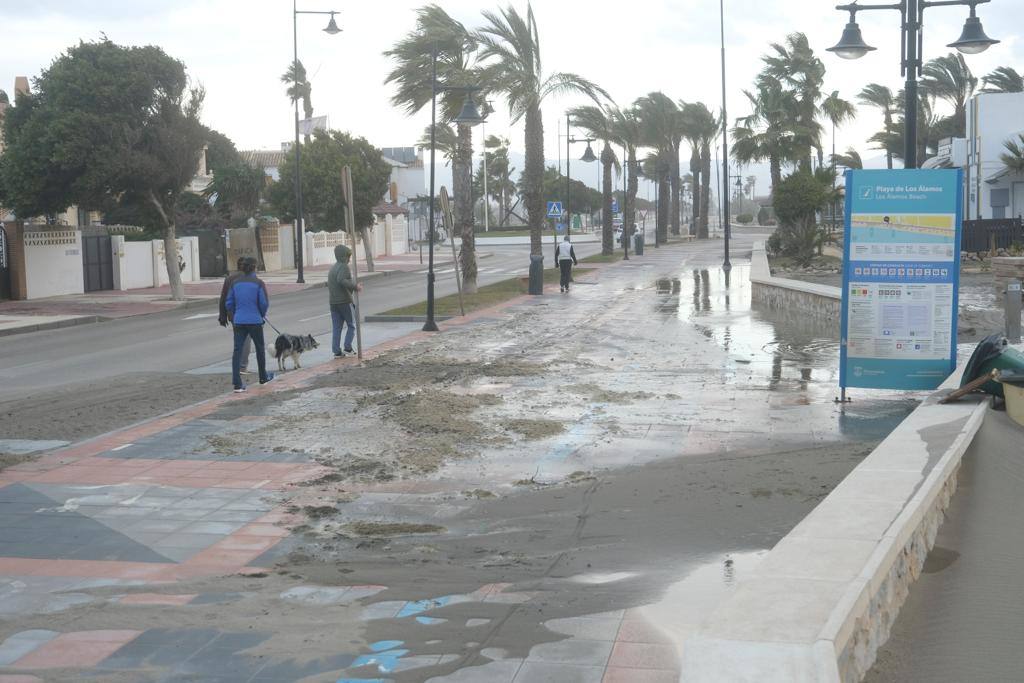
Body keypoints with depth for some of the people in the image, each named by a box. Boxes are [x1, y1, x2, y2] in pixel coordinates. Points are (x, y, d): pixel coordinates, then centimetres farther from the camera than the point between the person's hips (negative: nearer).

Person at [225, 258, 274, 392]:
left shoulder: (235, 283, 4)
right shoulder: (259, 283, -8)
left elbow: (229, 304, 6)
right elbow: (264, 303, -10)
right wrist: (262, 315, 10)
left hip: (239, 322, 3)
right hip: (255, 321, -3)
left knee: (237, 350, 0)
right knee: (260, 348, 17)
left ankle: (237, 384, -10)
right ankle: (263, 377, 33)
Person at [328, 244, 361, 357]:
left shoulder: (332, 268, 16)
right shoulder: (344, 267, -11)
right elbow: (341, 280, -28)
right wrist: (355, 287, -22)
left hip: (333, 302, 7)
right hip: (345, 301, -7)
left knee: (336, 328, 7)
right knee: (352, 325, 6)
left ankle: (337, 351, 4)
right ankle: (348, 348, -1)